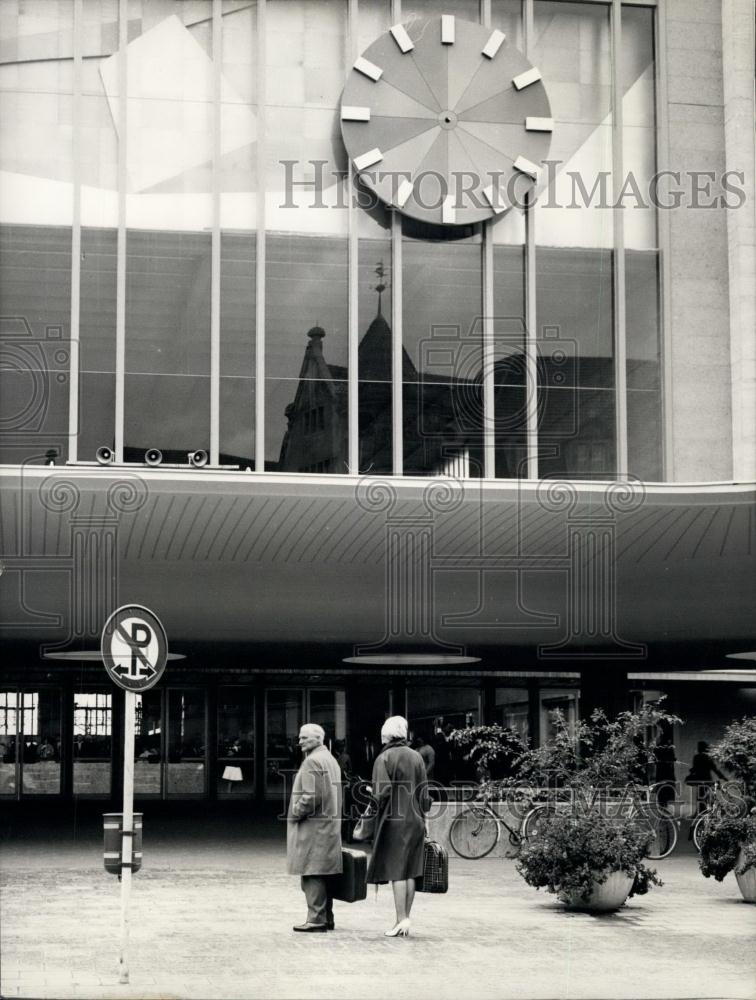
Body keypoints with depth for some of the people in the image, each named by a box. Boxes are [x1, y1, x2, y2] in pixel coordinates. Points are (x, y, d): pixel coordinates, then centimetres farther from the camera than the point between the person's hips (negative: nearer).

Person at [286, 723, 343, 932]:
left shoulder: (312, 761, -14)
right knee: (323, 874, 13)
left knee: (312, 874, -8)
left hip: (313, 825, -10)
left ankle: (316, 919, -8)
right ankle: (326, 918, 16)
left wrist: (295, 813, -9)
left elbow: (311, 797, -21)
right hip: (330, 824, 10)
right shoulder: (330, 759, 18)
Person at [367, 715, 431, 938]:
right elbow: (424, 793, 10)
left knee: (396, 871, -5)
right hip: (415, 821, 6)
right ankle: (405, 919, 10)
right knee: (410, 872, 7)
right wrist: (422, 817, 15)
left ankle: (402, 919, -10)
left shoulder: (384, 759, -9)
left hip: (394, 821, -6)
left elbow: (381, 793, -17)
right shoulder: (416, 757, 8)